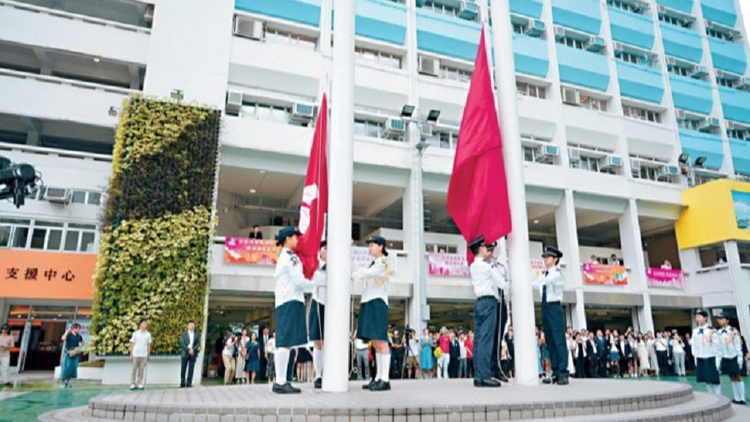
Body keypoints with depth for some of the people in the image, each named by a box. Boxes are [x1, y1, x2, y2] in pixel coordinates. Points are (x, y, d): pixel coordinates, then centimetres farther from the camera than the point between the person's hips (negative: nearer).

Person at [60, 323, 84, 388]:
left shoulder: (78, 336, 8)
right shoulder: (69, 334, -8)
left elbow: (83, 342, 26)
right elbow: (63, 338, -30)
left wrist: (80, 347, 11)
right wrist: (67, 331, -30)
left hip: (75, 354, 5)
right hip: (68, 354, -5)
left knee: (73, 368, 5)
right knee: (66, 368, -4)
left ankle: (68, 381, 16)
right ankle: (63, 382, 7)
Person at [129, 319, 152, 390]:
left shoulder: (148, 334, 7)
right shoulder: (135, 334, 2)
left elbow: (148, 345, 10)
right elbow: (132, 344, 4)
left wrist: (149, 355, 8)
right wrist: (131, 354, -1)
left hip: (144, 355, 1)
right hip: (136, 354, -1)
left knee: (142, 370, 2)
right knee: (134, 369, 3)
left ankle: (139, 384, 9)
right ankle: (133, 384, 12)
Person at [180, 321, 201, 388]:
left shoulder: (197, 334, 10)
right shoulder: (184, 333, 7)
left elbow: (198, 343, 4)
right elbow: (182, 343, -2)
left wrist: (193, 349, -11)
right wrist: (188, 350, -12)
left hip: (193, 353, 1)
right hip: (185, 353, 0)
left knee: (191, 369, -1)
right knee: (183, 369, 1)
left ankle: (189, 383, 2)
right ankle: (182, 383, 8)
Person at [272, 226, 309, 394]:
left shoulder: (282, 257, 21)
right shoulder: (290, 257, -10)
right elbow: (299, 281, -16)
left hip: (283, 302, 10)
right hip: (291, 301, -10)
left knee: (284, 342, 8)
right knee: (286, 342, -11)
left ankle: (281, 381, 11)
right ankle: (281, 382, -11)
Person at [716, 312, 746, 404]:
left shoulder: (733, 331, -6)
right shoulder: (719, 333, 5)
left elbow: (738, 345, -5)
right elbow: (718, 346, 8)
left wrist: (740, 357, -9)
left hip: (734, 357, -3)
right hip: (725, 358, 3)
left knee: (738, 377, 1)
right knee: (732, 378, 8)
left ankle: (742, 399, 6)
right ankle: (736, 398, 12)